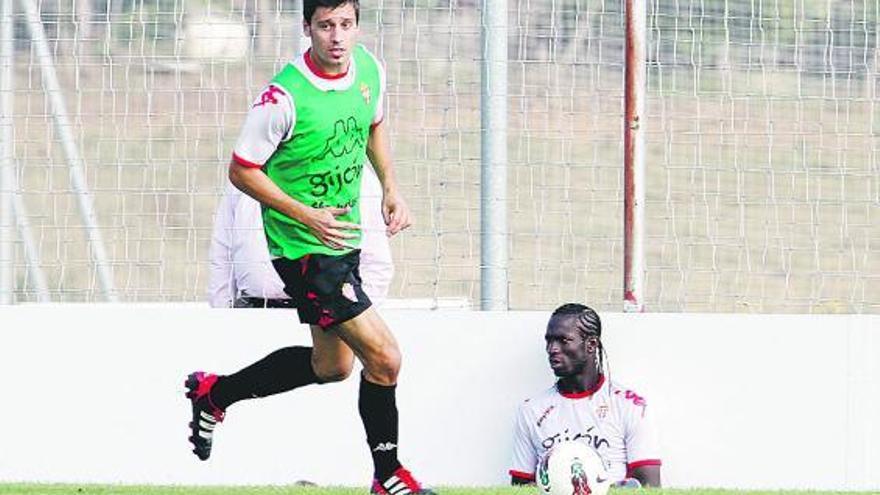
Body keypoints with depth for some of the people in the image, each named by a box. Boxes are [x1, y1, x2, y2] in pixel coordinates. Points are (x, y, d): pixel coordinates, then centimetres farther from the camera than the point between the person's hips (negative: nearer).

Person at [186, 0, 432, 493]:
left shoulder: (370, 69, -2)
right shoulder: (284, 97, -24)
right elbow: (242, 170, -15)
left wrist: (391, 187, 7)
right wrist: (307, 216, -22)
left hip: (344, 235, 9)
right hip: (302, 247, -8)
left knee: (332, 366, 22)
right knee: (384, 357, -13)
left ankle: (214, 393, 39)